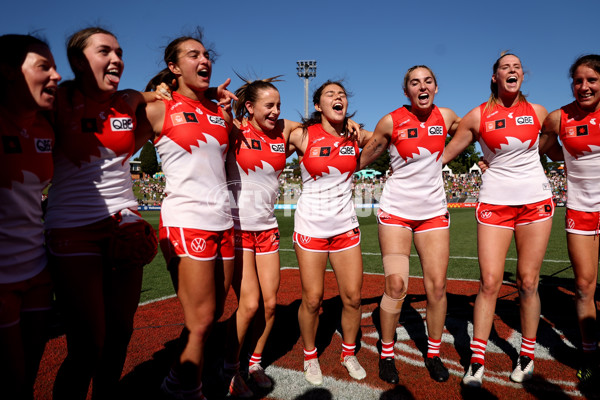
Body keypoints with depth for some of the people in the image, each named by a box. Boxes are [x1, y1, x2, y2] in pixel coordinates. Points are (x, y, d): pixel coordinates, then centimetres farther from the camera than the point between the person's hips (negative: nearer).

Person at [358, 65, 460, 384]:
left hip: (434, 211, 3)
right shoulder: (391, 122, -7)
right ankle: (386, 354, 14)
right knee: (396, 286, -8)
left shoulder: (447, 117, 3)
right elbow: (365, 157, 4)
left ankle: (433, 354, 24)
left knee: (437, 286, 2)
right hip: (396, 210, -3)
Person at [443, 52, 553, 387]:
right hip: (495, 202, -2)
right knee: (490, 282, -5)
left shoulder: (538, 112, 6)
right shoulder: (478, 116, 0)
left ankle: (528, 355, 23)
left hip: (536, 200, 2)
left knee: (528, 282, 5)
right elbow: (446, 154, 4)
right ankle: (477, 360, 6)